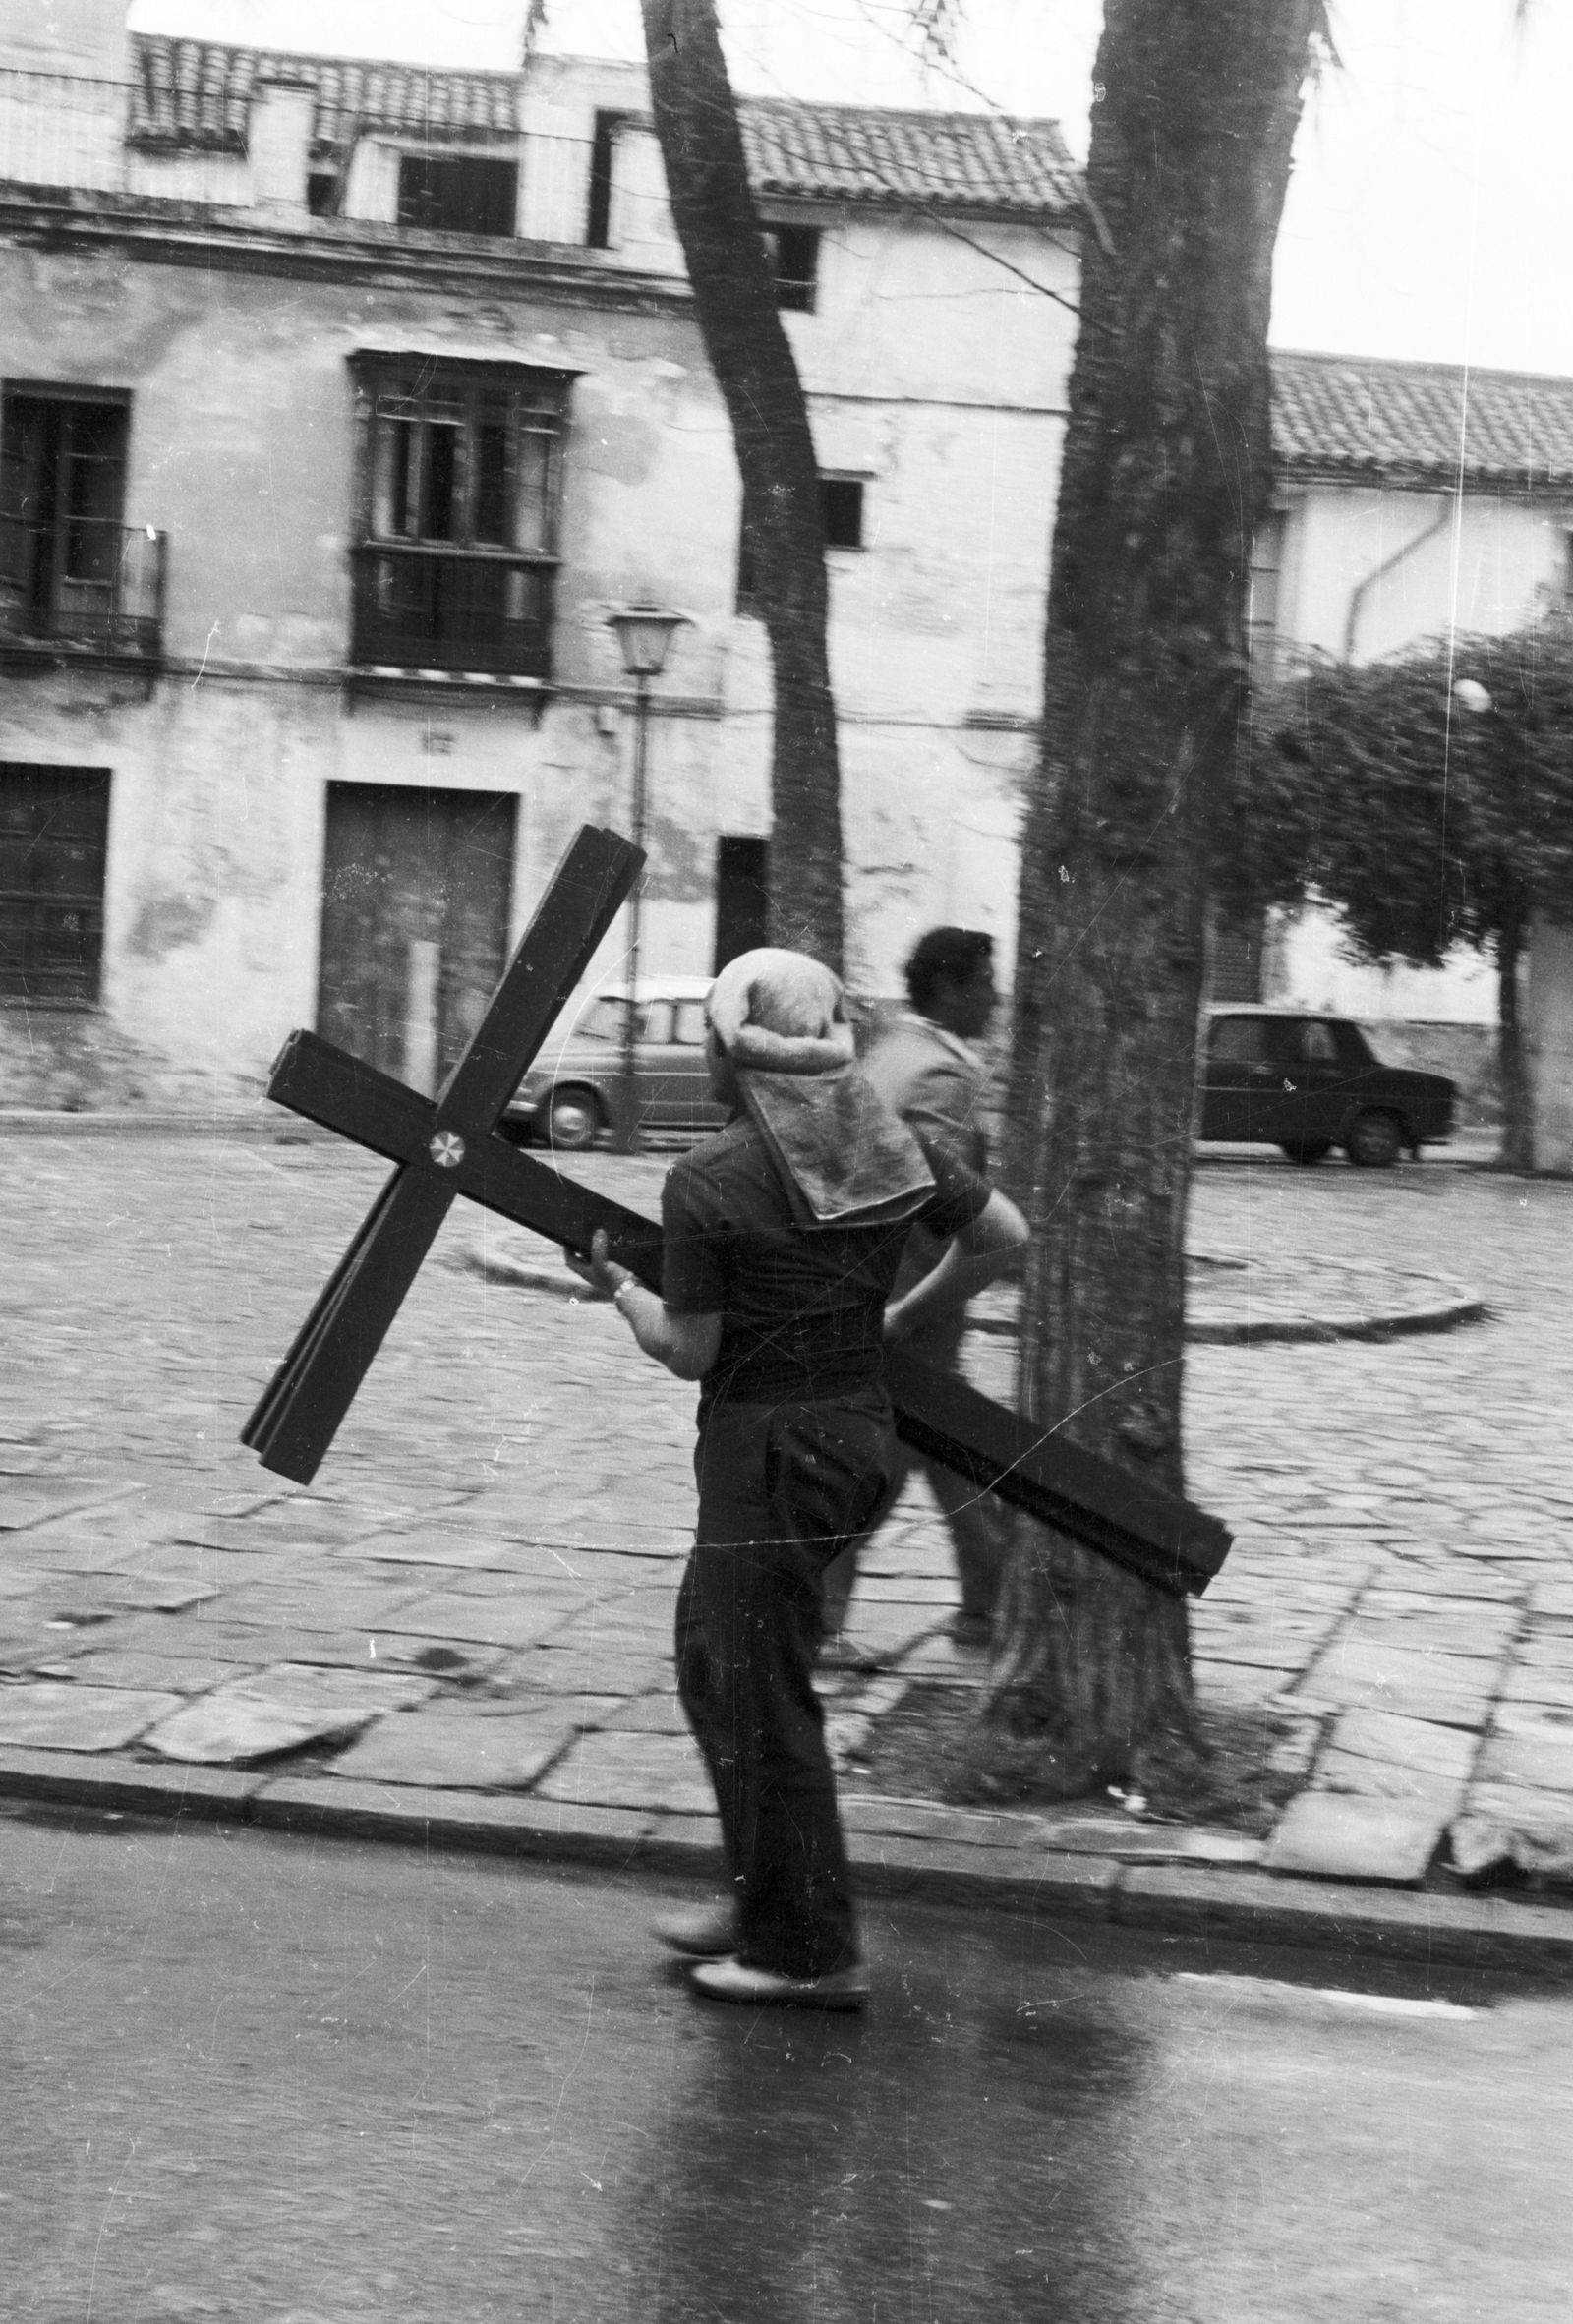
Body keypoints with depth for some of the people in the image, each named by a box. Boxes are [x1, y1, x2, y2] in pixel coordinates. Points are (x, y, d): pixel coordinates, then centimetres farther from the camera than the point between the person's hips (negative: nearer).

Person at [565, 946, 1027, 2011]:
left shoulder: (708, 1179, -17)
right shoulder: (890, 1140, 2)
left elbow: (689, 1352, -11)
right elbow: (1004, 1234, 13)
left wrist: (619, 1288, 8)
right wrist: (902, 1315, 25)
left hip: (767, 1445, -8)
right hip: (862, 1430, 8)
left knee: (761, 1696, 3)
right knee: (712, 1654, 21)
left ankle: (813, 1952, 10)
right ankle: (764, 1897, 29)